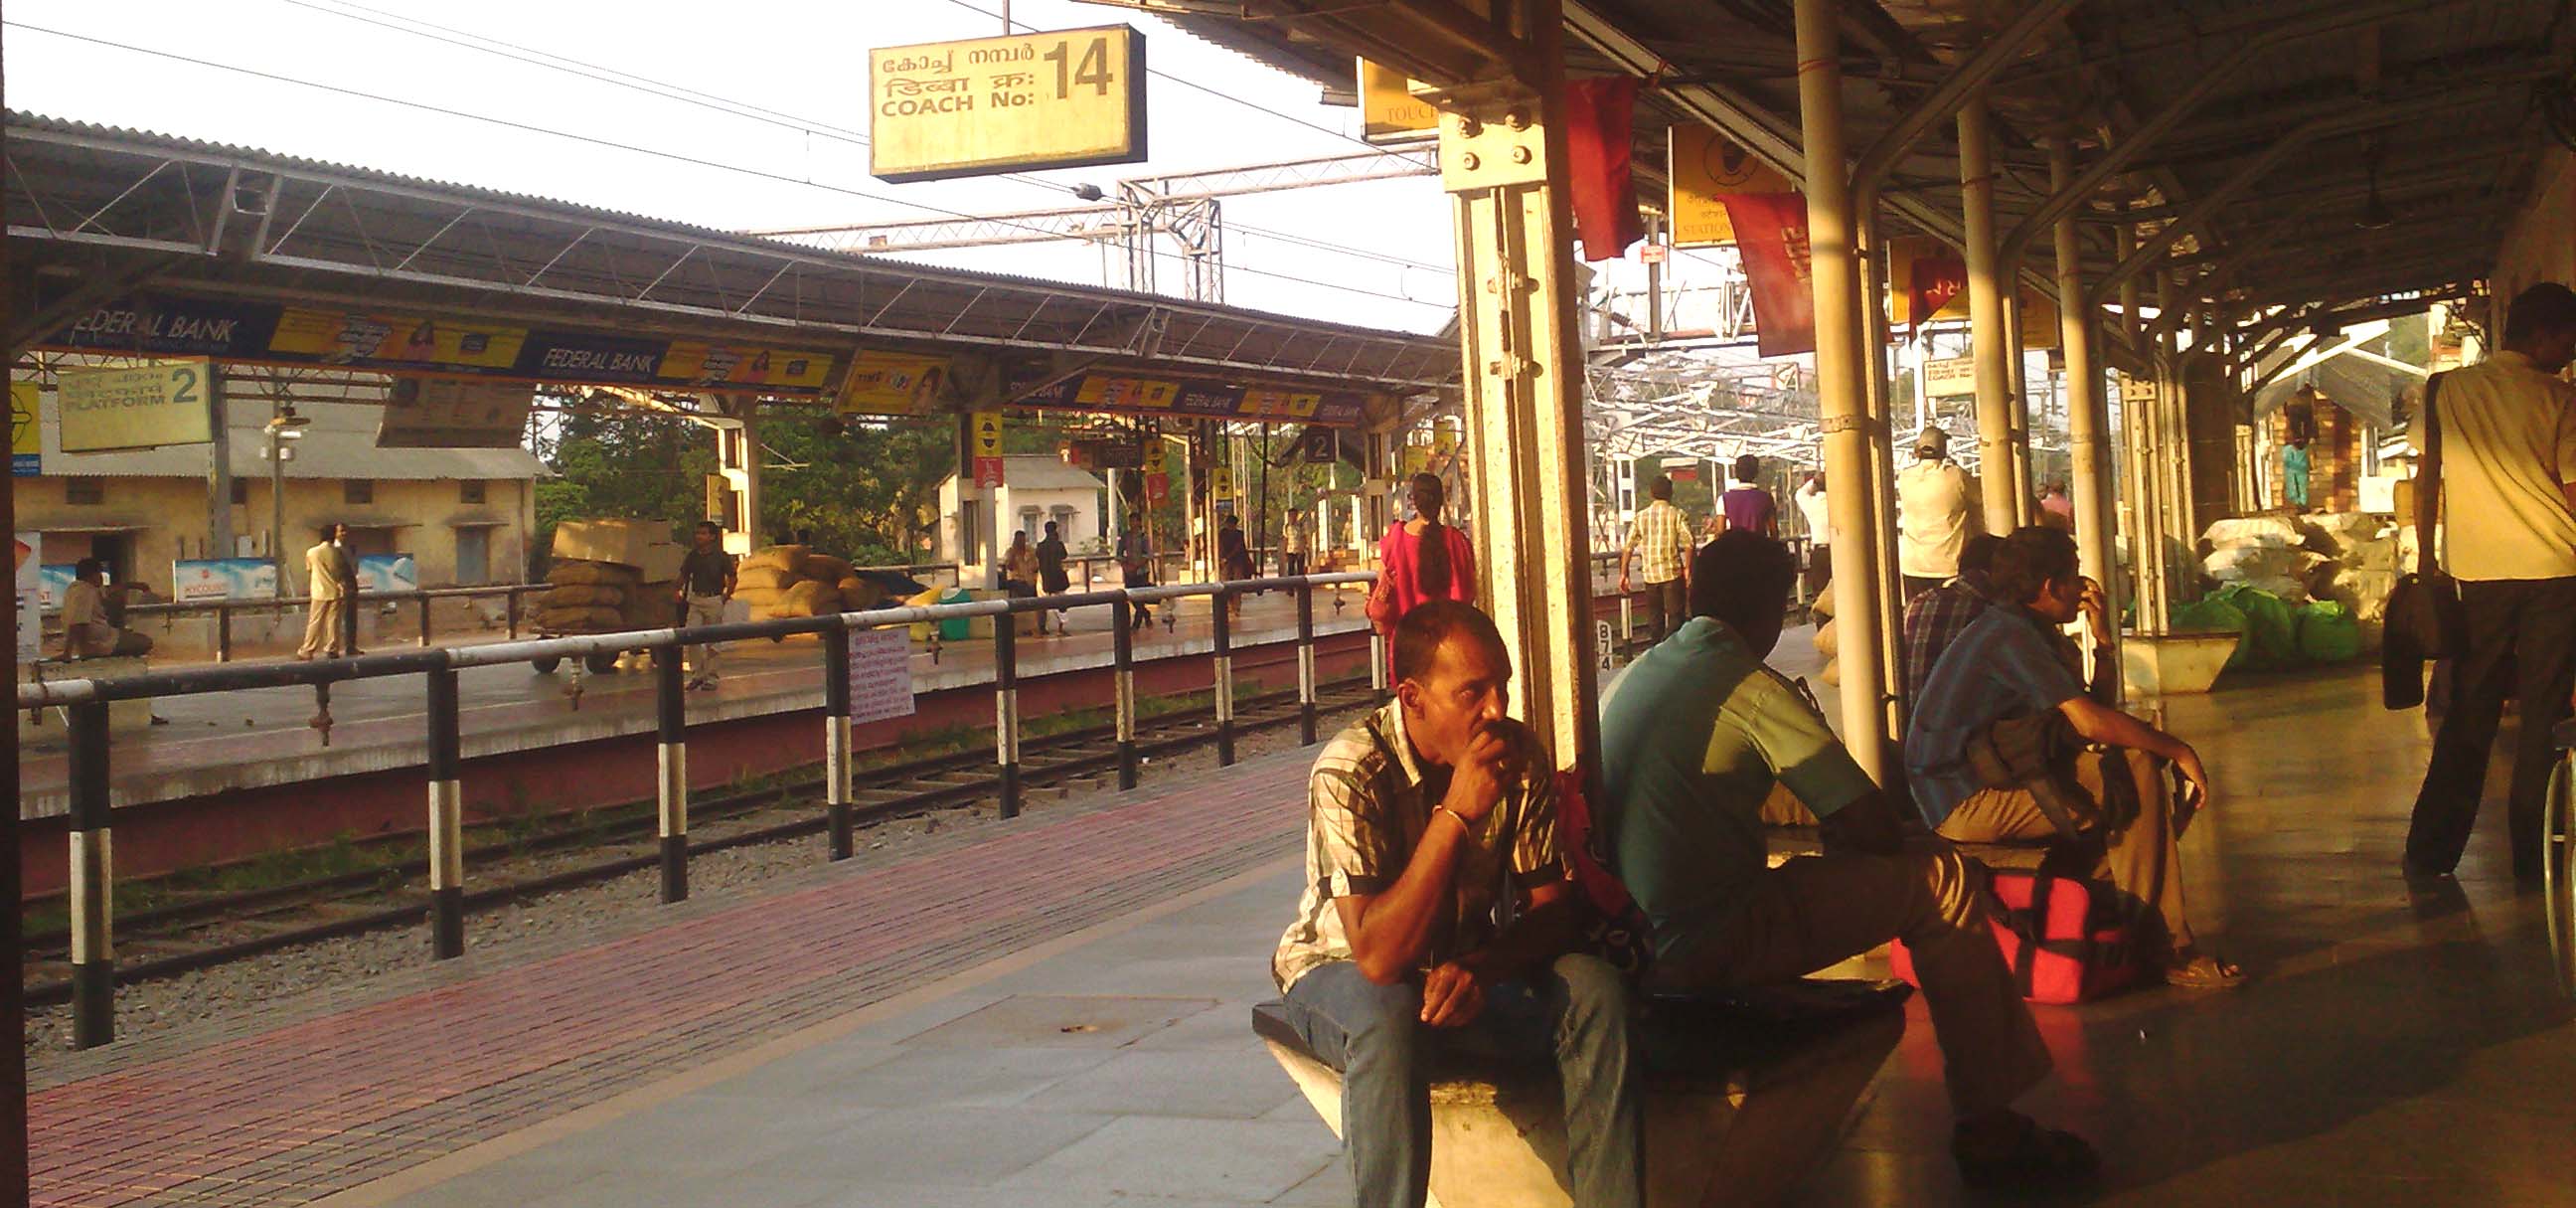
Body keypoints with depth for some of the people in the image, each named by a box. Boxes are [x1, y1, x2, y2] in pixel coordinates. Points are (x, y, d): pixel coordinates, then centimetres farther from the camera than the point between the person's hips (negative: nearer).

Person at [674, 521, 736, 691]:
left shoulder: (721, 557, -5)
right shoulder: (692, 556, 6)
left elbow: (732, 578, 4)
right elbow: (683, 576, 17)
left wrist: (726, 597, -2)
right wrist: (676, 590, 1)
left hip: (714, 601, -3)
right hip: (695, 600, 3)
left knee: (711, 642, 1)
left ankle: (710, 677, 10)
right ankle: (697, 674, 5)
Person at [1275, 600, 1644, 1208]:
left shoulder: (1520, 755, -11)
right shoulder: (1348, 774, -27)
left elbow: (1554, 908, -7)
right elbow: (1380, 957, -34)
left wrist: (1479, 968, -28)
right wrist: (1456, 813, -40)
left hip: (1468, 965, 4)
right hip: (1341, 971, -4)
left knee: (1594, 990, -22)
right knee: (1389, 1016, -38)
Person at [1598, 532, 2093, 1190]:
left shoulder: (1636, 674, 12)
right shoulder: (1750, 685, -12)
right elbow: (1874, 827, -13)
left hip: (1631, 944, 9)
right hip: (1706, 948, -9)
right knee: (1945, 880, -1)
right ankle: (1990, 1127, 6)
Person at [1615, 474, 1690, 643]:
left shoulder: (1640, 517, 8)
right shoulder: (1676, 514, 0)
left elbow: (1628, 547, 3)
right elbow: (1688, 542, -13)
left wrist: (1623, 574, 5)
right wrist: (1688, 568, -9)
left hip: (1650, 574, 3)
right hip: (1673, 572, -3)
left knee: (1654, 618, 12)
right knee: (1675, 616, -1)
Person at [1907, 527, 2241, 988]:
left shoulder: (2006, 628, 17)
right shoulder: (2012, 635, -15)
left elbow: (2090, 706, 22)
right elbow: (2090, 721, -23)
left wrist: (2102, 635, 13)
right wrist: (2178, 749, -13)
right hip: (1970, 805, -10)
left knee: (2138, 765, 13)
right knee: (2137, 771, -15)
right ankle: (2169, 950, -10)